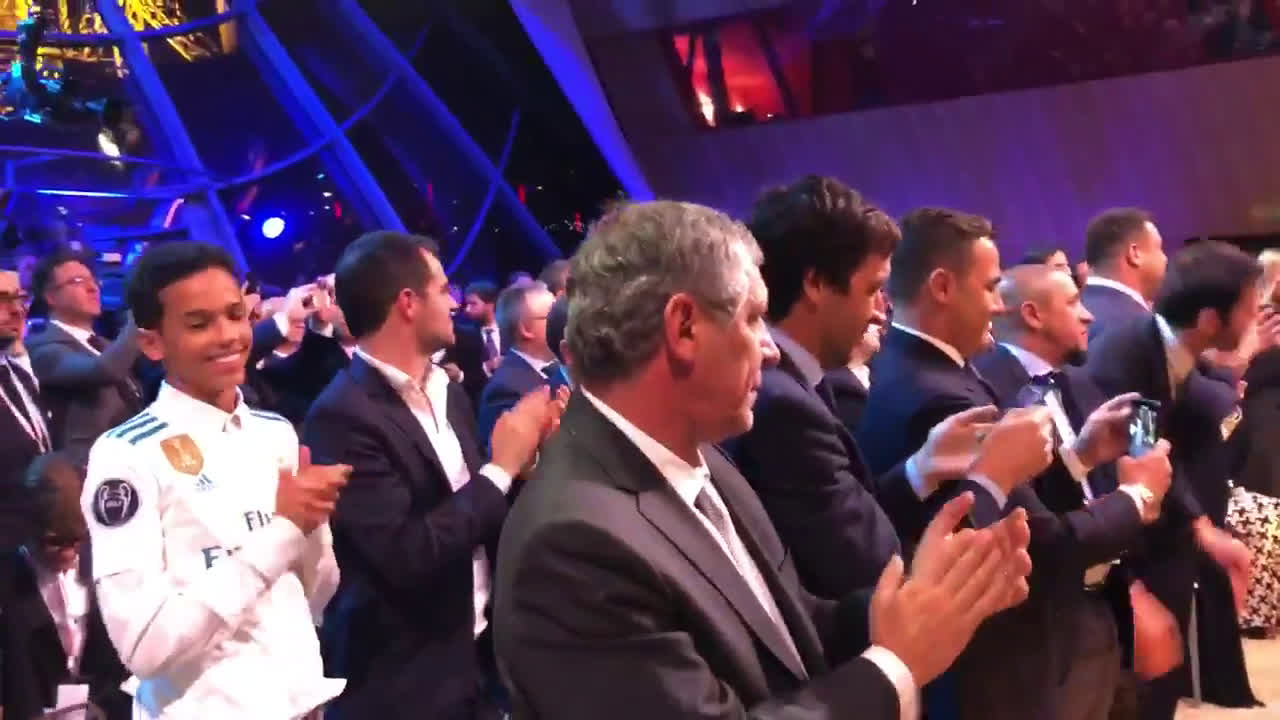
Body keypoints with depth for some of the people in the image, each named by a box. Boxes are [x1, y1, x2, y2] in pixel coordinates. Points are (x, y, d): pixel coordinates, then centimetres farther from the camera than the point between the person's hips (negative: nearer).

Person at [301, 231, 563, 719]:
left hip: (478, 656, 7)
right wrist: (502, 466, -16)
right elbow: (406, 556, -24)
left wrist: (524, 459, -6)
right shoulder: (343, 416, -18)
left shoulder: (448, 392, 6)